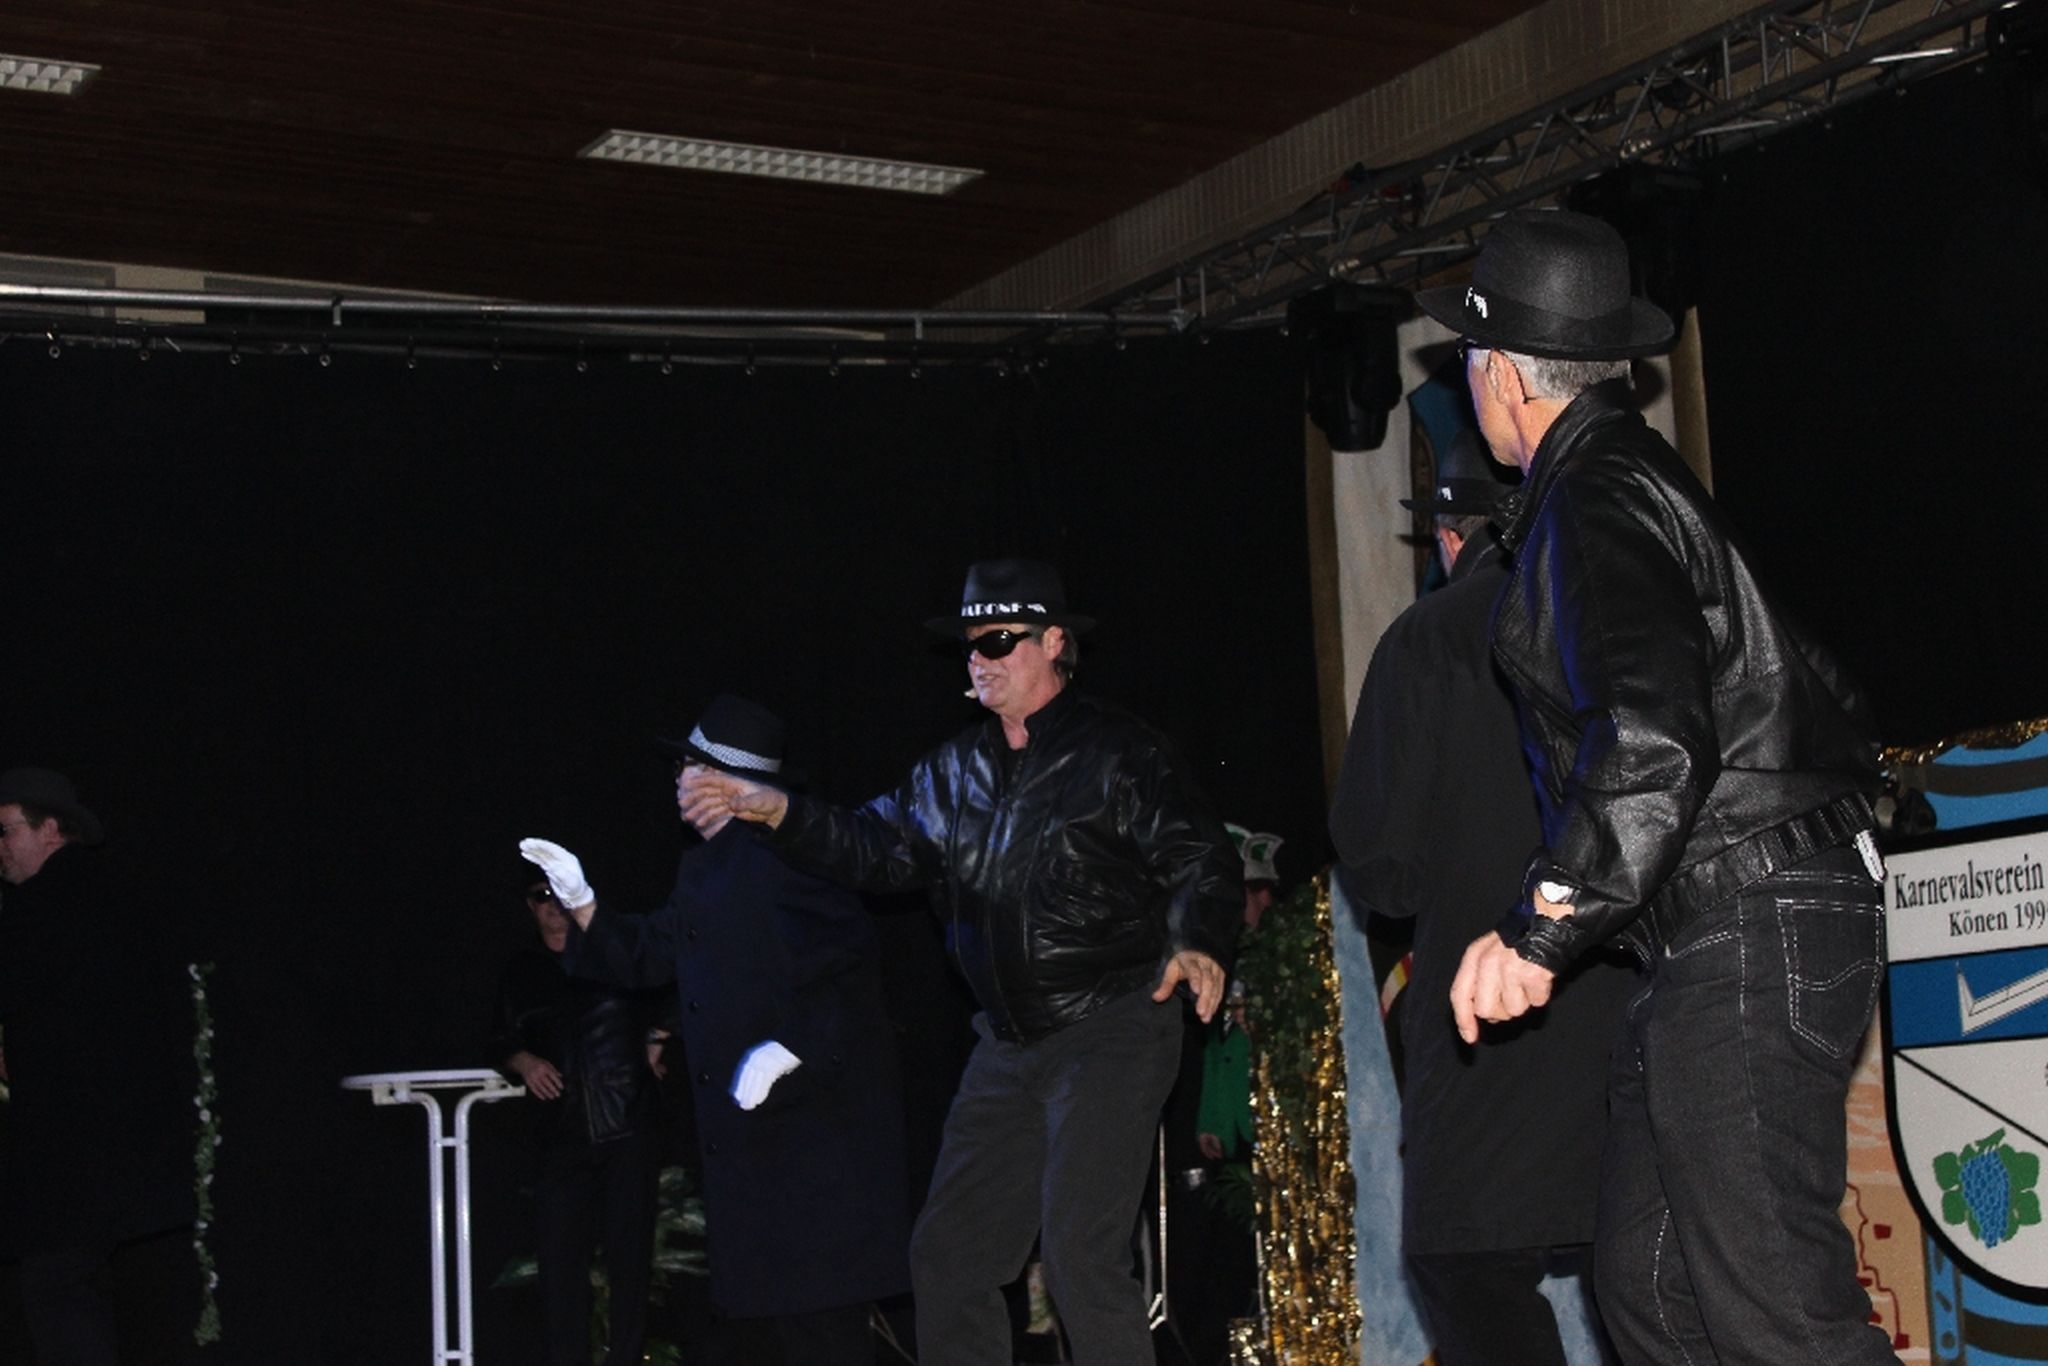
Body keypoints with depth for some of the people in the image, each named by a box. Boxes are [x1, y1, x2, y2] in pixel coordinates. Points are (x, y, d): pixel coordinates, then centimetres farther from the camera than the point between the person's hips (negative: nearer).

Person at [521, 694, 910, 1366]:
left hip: (812, 1113, -10)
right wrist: (581, 902, 7)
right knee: (752, 1309, 13)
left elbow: (847, 957, -21)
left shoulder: (783, 851, -13)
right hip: (743, 1133, 10)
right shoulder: (703, 868, 17)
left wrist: (788, 1049, -23)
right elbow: (644, 957, 20)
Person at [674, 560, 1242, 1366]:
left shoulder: (1114, 751, -6)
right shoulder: (956, 773, 14)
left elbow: (1202, 860, -10)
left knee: (1081, 1258, -16)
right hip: (1010, 1044, 8)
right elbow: (877, 848, 12)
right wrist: (775, 810, 0)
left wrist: (1196, 944, -29)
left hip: (1112, 1029, -7)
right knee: (947, 1258, 9)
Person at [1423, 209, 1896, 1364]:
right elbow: (1831, 712, 25)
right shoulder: (1641, 478, 20)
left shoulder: (1594, 502, -12)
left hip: (1746, 940, -11)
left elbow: (1654, 738, -28)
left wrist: (1540, 930, -27)